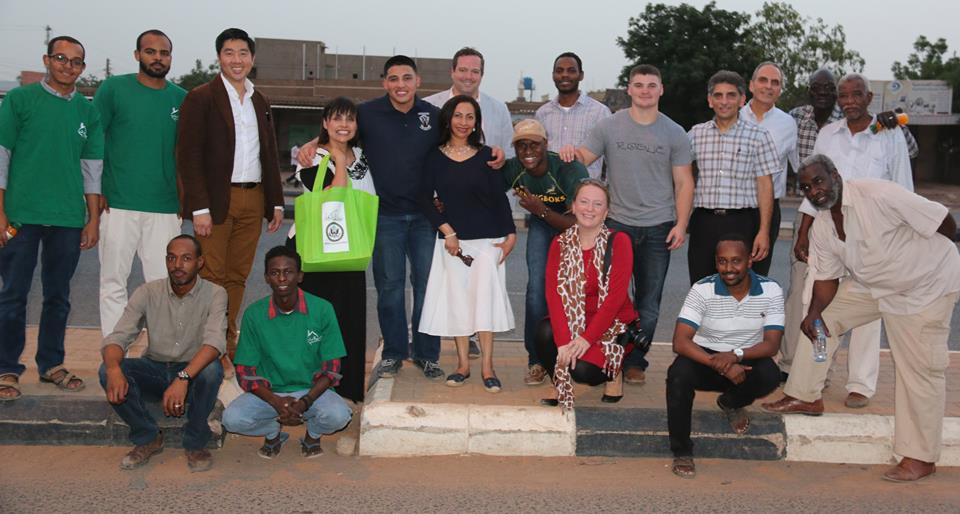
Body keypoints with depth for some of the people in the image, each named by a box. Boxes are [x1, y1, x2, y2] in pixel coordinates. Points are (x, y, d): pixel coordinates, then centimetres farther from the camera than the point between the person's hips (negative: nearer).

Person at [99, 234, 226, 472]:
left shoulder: (214, 294, -13)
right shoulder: (148, 292, -6)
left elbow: (214, 342, -29)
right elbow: (117, 338, -13)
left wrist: (183, 378, -46)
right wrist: (114, 369, -37)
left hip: (193, 373, -2)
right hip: (154, 370, 3)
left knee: (211, 369, -36)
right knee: (107, 370, -24)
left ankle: (196, 443, -10)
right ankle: (148, 438, -2)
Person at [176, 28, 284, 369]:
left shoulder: (260, 102, 16)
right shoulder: (201, 98, -3)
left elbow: (270, 155, 20)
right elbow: (188, 157, -9)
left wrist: (276, 202, 12)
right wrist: (199, 208, -15)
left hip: (253, 200, 5)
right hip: (216, 200, -5)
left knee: (237, 277, 8)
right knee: (212, 277, -3)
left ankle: (228, 347, 16)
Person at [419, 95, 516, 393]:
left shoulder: (486, 156, 5)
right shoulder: (435, 158, 5)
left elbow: (499, 198, 5)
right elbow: (425, 200, 2)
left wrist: (510, 234, -1)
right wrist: (446, 231, -7)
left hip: (487, 239, -1)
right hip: (452, 240, 1)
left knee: (484, 297, -7)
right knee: (456, 299, 2)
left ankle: (487, 366, -2)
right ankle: (463, 364, 12)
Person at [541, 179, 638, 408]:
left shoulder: (618, 242, -9)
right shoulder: (561, 243, 0)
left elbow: (616, 296, -17)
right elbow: (554, 294, -12)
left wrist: (587, 338, -25)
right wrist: (563, 341, -26)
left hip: (613, 324, -3)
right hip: (573, 321, 3)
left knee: (582, 369, -28)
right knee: (545, 336, -28)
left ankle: (614, 369, 9)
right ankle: (561, 388, 1)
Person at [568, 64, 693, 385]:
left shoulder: (674, 134, 3)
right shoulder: (609, 127, 3)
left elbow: (683, 183, 3)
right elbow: (582, 160, 5)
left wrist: (681, 224, -6)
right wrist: (570, 153, -19)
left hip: (658, 228, 1)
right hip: (617, 223, 0)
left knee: (648, 303, 7)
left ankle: (635, 362, 19)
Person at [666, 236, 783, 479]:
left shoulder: (770, 291, -10)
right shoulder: (702, 290, -15)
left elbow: (771, 345, -15)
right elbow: (680, 342, -22)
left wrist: (736, 354, -34)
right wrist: (719, 365, -36)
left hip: (747, 360, 2)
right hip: (705, 358, -2)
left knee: (770, 375, -31)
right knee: (679, 374, -34)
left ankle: (731, 403, 7)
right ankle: (682, 452, -15)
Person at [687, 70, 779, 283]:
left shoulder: (758, 136, 2)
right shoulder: (695, 135, 9)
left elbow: (765, 186, 0)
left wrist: (764, 231, -7)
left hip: (742, 223, -2)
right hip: (704, 223, 2)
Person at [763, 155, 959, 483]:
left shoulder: (879, 195, -29)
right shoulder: (821, 227, -4)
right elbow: (826, 278, 1)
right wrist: (815, 313, -18)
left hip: (926, 285, -7)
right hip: (871, 285, 7)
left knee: (919, 369, -6)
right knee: (821, 318, 4)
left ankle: (920, 458, 5)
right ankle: (805, 396, 19)